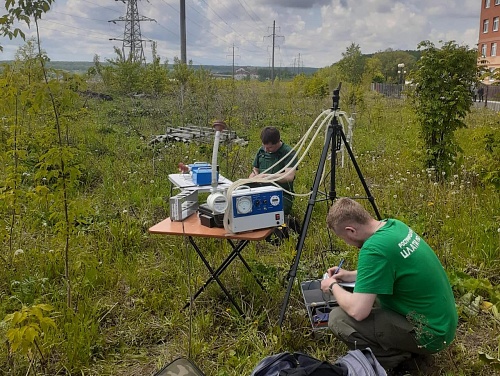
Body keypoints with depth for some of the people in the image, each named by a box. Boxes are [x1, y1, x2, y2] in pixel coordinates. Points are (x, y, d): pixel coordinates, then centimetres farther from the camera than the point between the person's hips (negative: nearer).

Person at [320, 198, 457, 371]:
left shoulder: (374, 249, -27)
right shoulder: (395, 225, 1)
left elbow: (357, 311, -26)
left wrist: (333, 286, -7)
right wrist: (351, 275, 16)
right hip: (441, 321, 9)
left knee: (339, 318, -14)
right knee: (368, 296, 21)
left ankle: (400, 359, -1)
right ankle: (409, 350, 16)